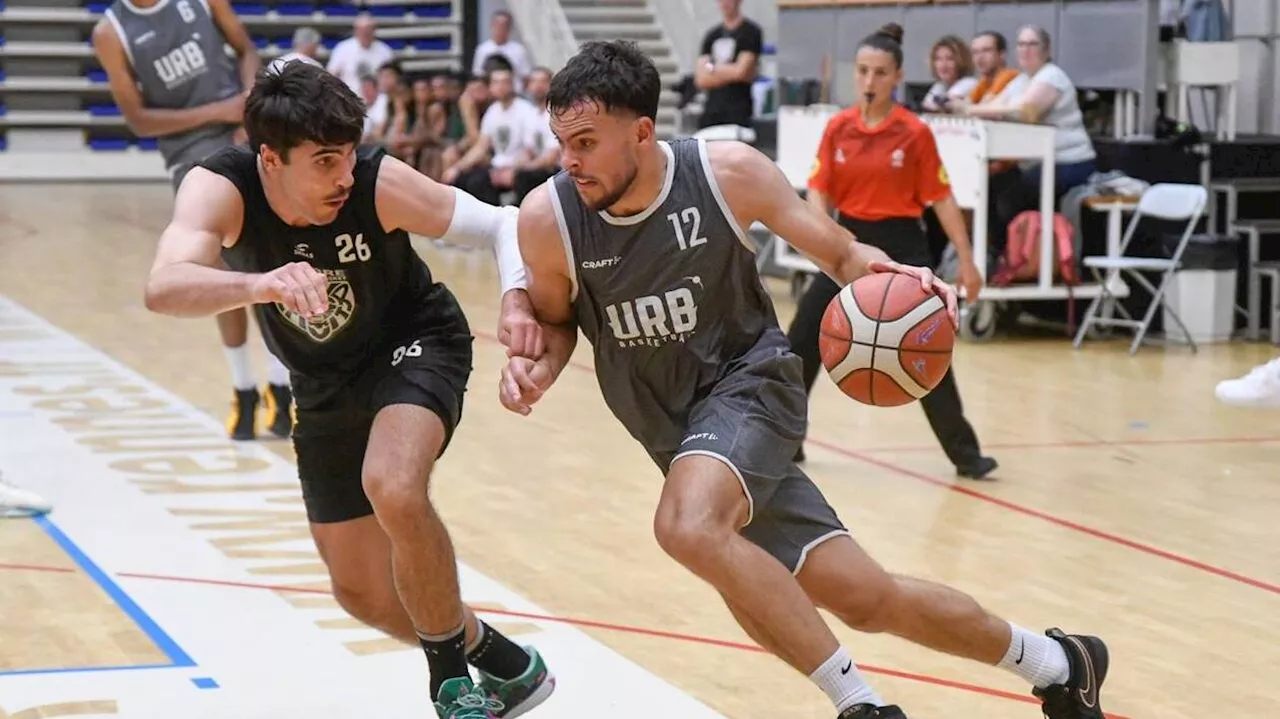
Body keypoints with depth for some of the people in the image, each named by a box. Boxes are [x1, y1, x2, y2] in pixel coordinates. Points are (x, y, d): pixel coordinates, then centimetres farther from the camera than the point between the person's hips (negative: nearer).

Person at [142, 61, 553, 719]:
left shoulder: (379, 182, -29)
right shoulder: (219, 188, -28)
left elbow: (501, 224, -17)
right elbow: (164, 288, -46)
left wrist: (515, 295, -38)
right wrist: (258, 284, -65)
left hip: (414, 345, -3)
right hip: (325, 386, 4)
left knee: (394, 492, -33)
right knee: (362, 593, 9)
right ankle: (495, 661, 34)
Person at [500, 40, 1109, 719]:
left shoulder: (726, 172, -17)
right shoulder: (547, 217, -13)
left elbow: (839, 251, -3)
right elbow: (557, 320, 6)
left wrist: (885, 271, -25)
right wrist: (534, 365, -16)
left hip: (750, 382, -3)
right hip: (677, 428, 3)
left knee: (689, 526, -34)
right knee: (865, 599, 3)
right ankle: (1057, 662, 26)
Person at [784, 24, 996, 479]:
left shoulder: (915, 133, -9)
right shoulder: (837, 128, 0)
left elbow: (941, 199, -6)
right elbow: (818, 192, 1)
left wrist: (967, 262, -7)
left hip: (902, 247, -3)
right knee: (801, 343, 3)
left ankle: (965, 455, 7)